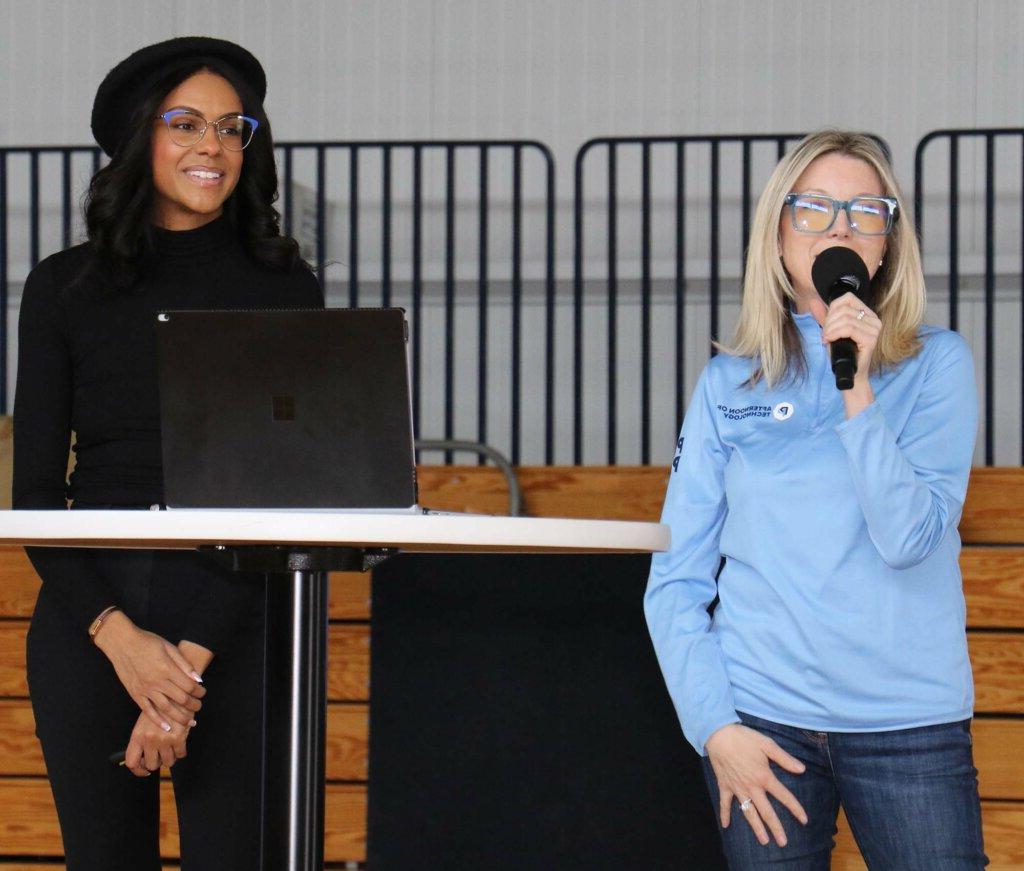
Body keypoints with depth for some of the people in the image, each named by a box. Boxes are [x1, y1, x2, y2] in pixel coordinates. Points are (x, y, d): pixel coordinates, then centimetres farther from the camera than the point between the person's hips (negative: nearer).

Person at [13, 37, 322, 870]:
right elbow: (34, 491, 4)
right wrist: (118, 635, -11)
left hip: (234, 620, -2)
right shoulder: (65, 287, 7)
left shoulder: (285, 289, 3)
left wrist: (192, 656, -12)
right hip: (87, 624, 2)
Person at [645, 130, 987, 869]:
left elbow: (909, 538, -10)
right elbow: (676, 577, 6)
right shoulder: (729, 383, 6)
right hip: (764, 721, 1)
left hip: (910, 723, -1)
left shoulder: (937, 364, 2)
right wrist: (714, 726, -4)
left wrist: (857, 388, -17)